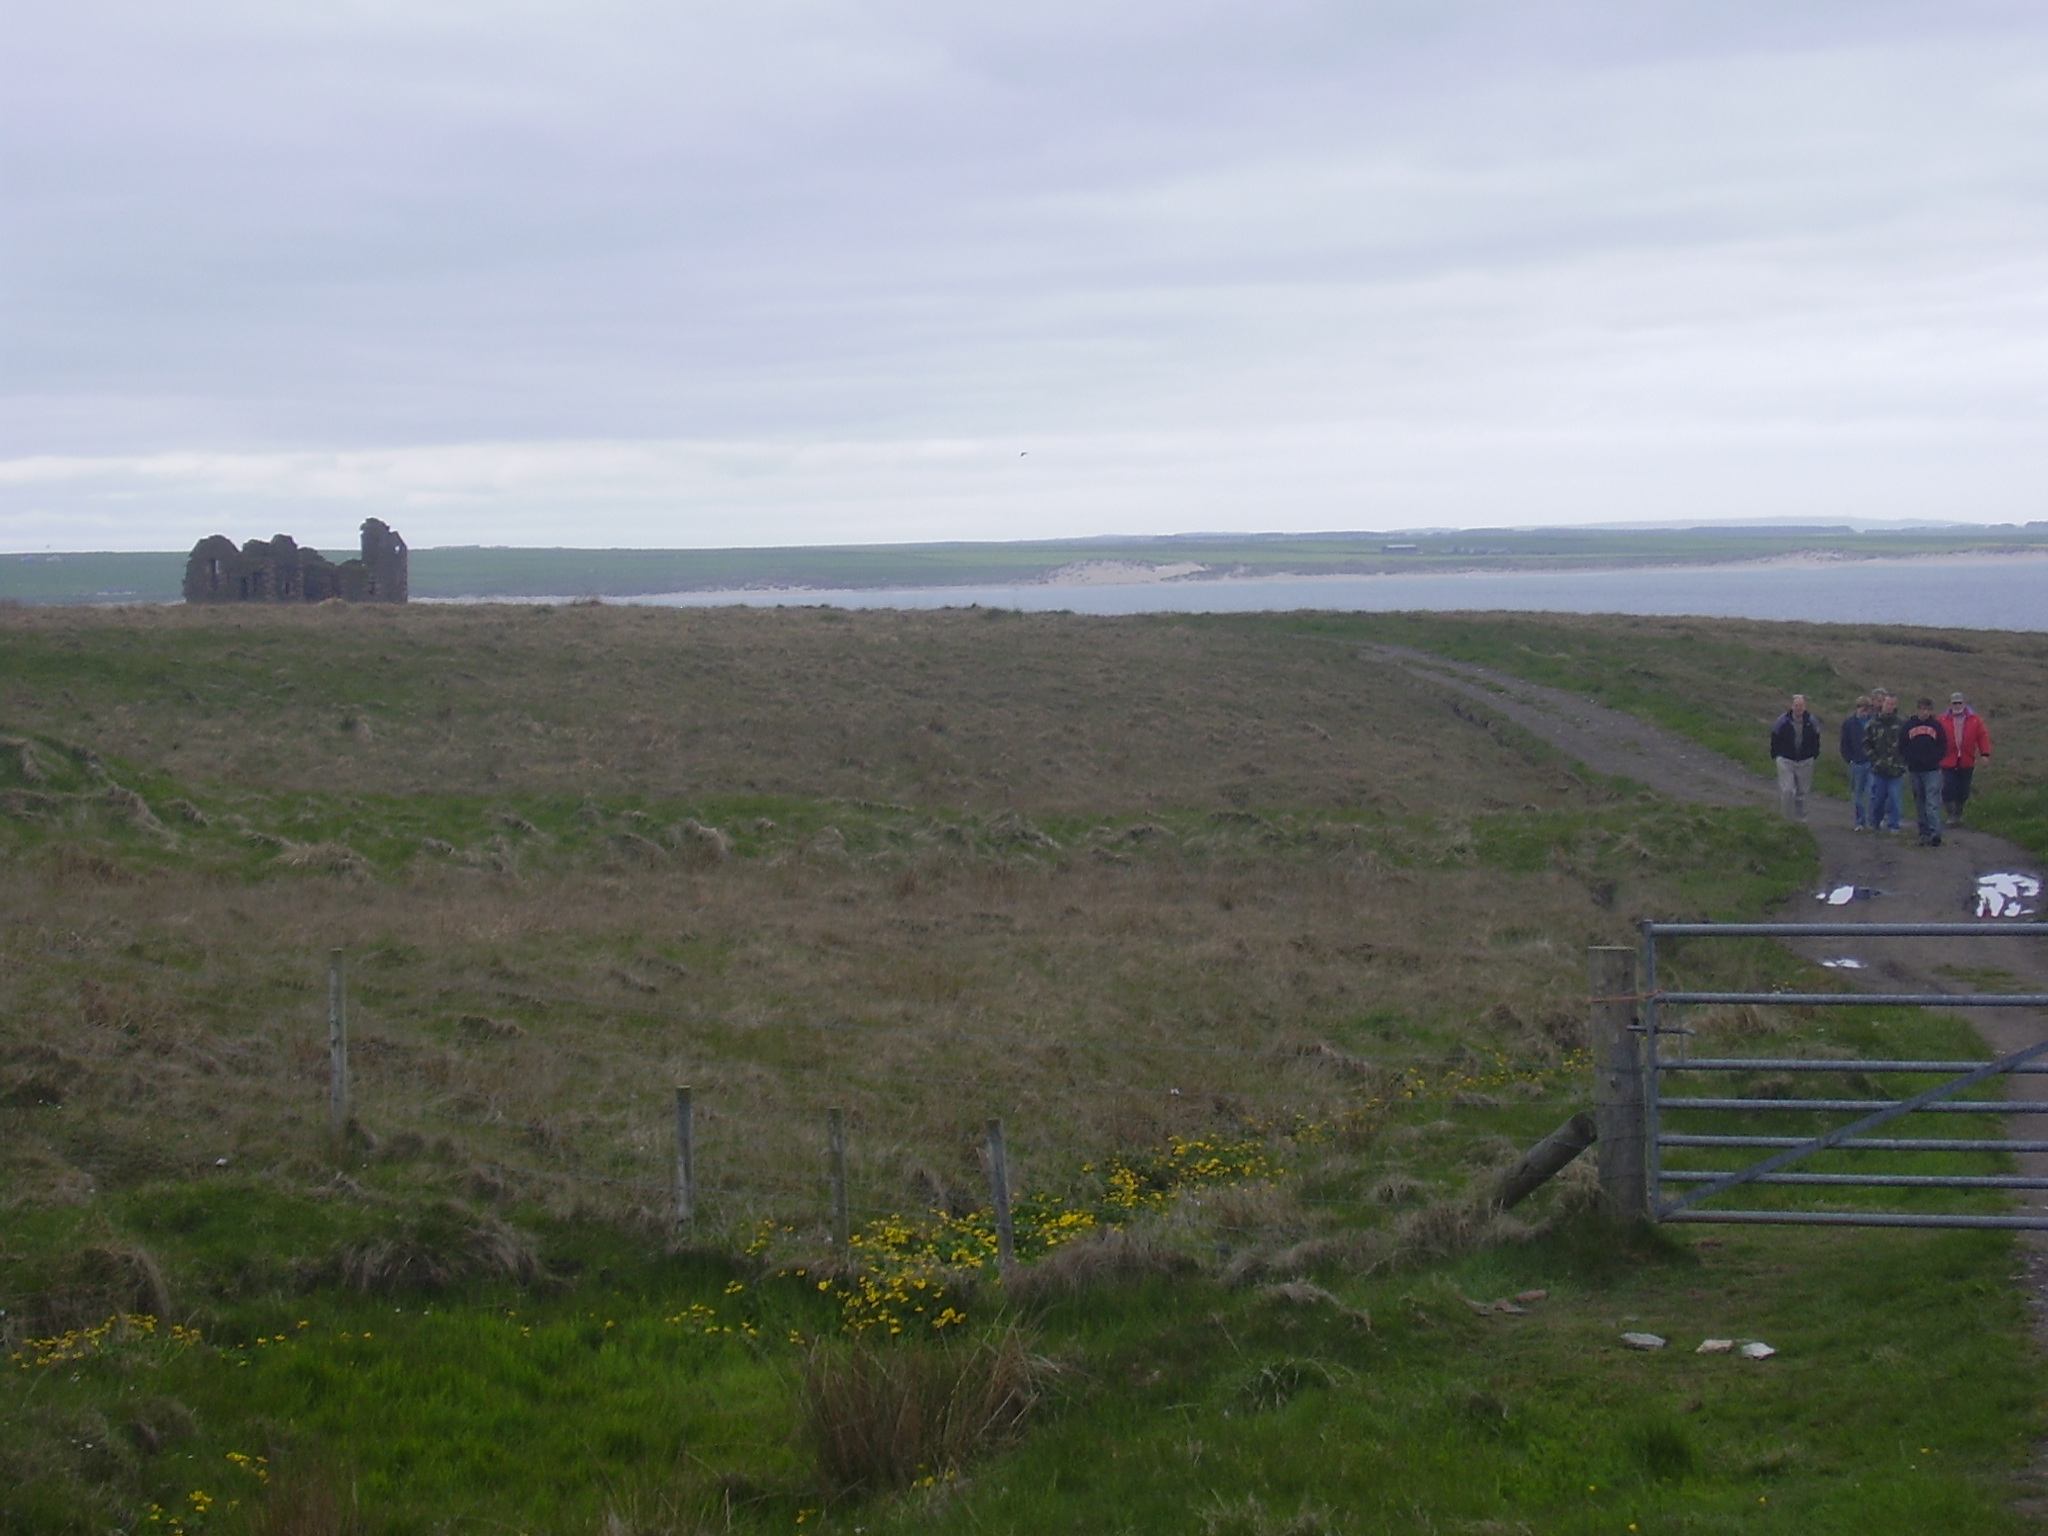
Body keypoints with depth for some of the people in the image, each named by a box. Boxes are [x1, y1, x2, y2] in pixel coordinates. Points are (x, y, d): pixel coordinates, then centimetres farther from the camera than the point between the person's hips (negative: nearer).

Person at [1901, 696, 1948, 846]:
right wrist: (1910, 759, -6)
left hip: (1932, 770, -3)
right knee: (1920, 803, 8)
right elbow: (1902, 748, 9)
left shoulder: (1937, 725, 3)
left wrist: (1933, 759, -8)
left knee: (1933, 802, -13)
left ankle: (1935, 833, -21)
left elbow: (1943, 748, 5)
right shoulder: (1909, 726, 6)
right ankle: (1924, 833, 15)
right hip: (1914, 770, 3)